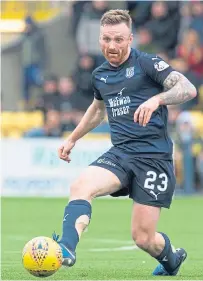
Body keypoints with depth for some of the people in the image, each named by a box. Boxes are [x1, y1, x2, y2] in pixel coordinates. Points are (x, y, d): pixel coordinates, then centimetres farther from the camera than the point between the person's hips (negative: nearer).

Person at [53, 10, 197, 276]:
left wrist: (156, 99, -34)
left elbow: (188, 89, -18)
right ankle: (66, 248, -42)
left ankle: (172, 259, 29)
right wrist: (72, 139, 37)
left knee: (143, 238, -5)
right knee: (81, 185, -27)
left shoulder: (147, 63, -6)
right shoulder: (100, 75, 14)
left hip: (153, 156, -5)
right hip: (119, 153, 5)